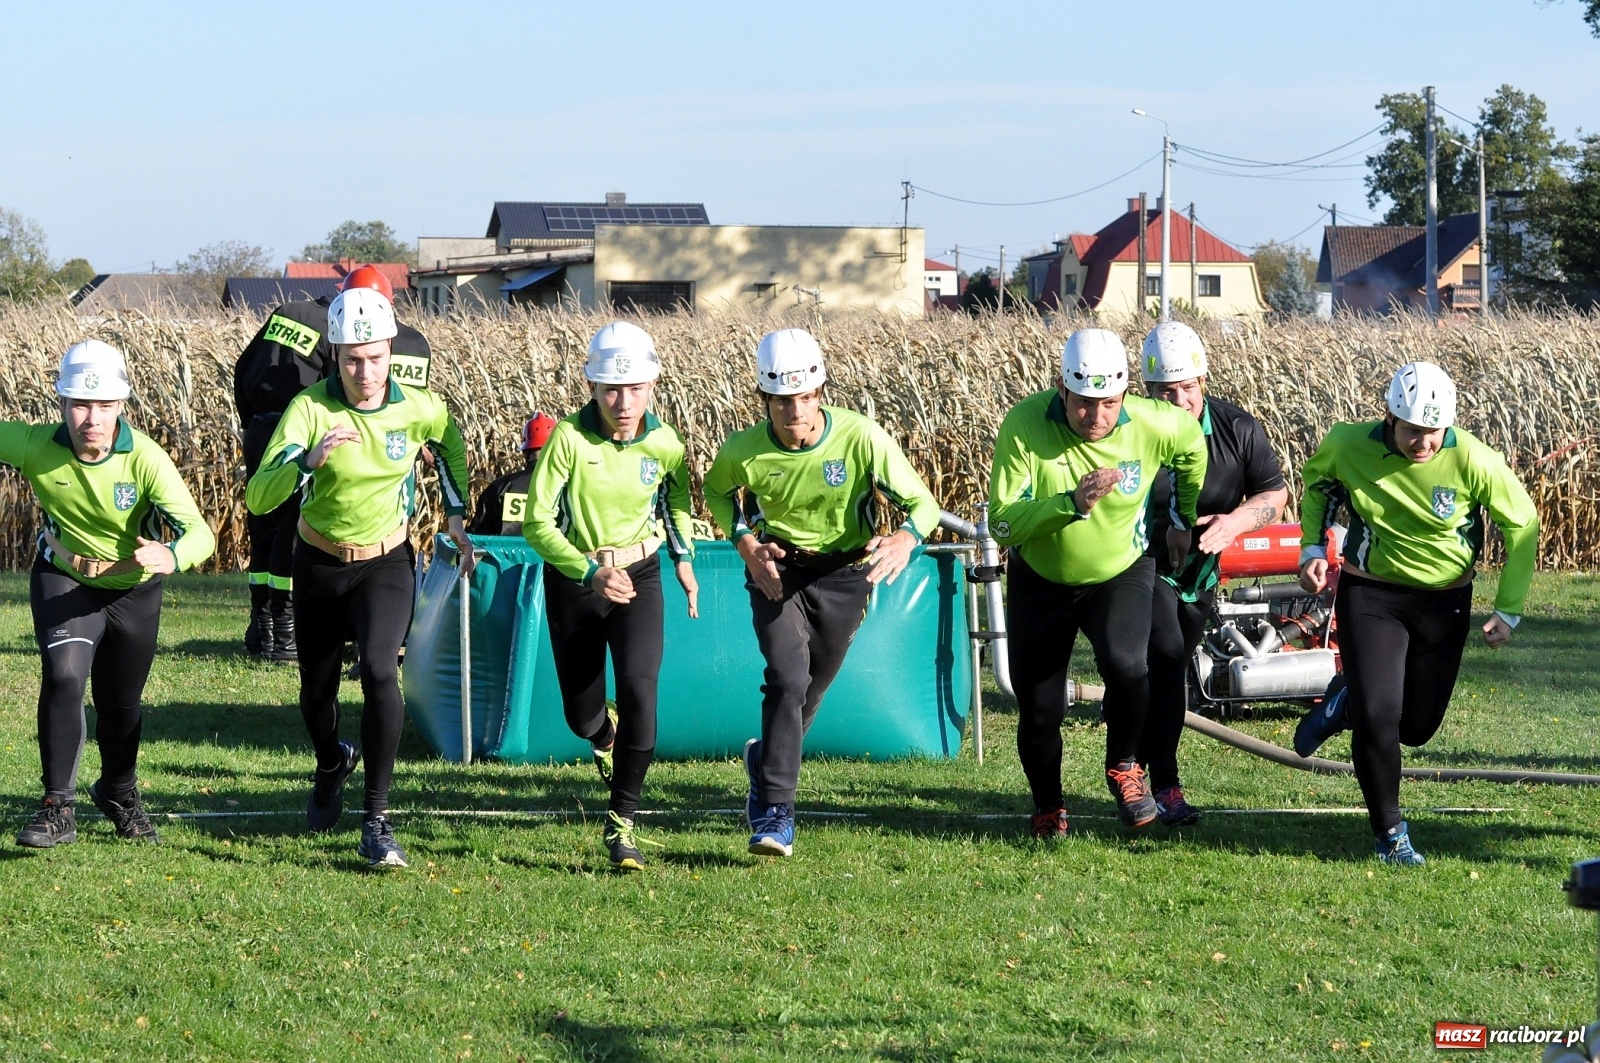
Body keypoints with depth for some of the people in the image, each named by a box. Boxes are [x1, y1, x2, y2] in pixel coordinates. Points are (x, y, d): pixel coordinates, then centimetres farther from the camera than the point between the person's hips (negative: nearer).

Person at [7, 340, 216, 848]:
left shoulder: (145, 458, -30)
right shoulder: (33, 445, -26)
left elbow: (199, 532, -38)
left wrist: (171, 555, -60)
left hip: (133, 590, 1)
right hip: (64, 580, -1)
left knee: (122, 705, 15)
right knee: (63, 676, -26)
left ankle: (119, 793, 46)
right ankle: (58, 808, -15)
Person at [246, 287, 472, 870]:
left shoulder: (420, 409, -14)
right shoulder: (311, 408, -22)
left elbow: (452, 445, 12)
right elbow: (258, 498, -31)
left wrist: (457, 516, 9)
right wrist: (309, 459, -48)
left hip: (386, 563, -1)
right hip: (319, 564, 1)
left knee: (379, 670, -25)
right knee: (316, 688, 16)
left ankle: (377, 818, -18)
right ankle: (331, 764, 52)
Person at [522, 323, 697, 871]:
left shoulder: (664, 444, -9)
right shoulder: (569, 439, -20)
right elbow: (537, 522, -20)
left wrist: (684, 558, 6)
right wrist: (590, 573, -30)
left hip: (638, 576, 1)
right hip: (572, 578, -1)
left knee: (639, 690, -21)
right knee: (581, 716, 10)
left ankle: (621, 820, -9)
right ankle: (605, 733, 52)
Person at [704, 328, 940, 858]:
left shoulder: (861, 438, -25)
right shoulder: (744, 450, -19)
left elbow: (922, 502, -19)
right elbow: (716, 491, 6)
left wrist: (905, 536, -42)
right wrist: (745, 542, -11)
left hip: (844, 572, 1)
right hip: (776, 569, -1)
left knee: (812, 688, 16)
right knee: (788, 679, -19)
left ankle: (766, 760, 47)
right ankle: (775, 813, -15)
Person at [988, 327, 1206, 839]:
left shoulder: (1153, 426, -20)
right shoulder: (1024, 425, -25)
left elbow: (1193, 445, 5)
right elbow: (1003, 524, -28)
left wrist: (1185, 520, 15)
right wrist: (1072, 502, -41)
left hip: (1120, 574, 0)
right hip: (1040, 581, 0)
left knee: (1125, 665, -28)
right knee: (1038, 708, 5)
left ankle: (1124, 767, 1)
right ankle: (1048, 807, 33)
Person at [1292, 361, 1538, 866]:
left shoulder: (1471, 460, -20)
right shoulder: (1349, 446, -16)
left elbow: (1522, 522, -7)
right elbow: (1316, 479, 9)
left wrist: (1508, 610, -6)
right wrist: (1314, 547, -1)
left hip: (1444, 602, 1)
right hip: (1369, 594, -1)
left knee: (1416, 727, 9)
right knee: (1378, 717, -12)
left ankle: (1346, 705, 42)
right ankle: (1390, 834, 8)